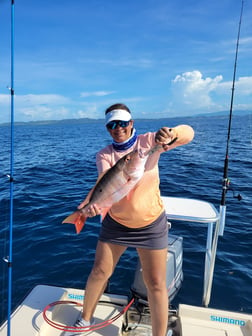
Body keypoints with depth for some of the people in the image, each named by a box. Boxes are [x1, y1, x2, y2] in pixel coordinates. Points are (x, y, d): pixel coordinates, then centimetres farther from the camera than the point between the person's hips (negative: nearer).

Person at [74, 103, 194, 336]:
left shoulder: (148, 141, -12)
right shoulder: (104, 155, -7)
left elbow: (188, 133, -22)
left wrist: (169, 134, -45)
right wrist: (93, 202, -47)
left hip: (151, 224, -1)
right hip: (115, 223, 2)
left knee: (156, 284, 5)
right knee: (100, 272, 13)